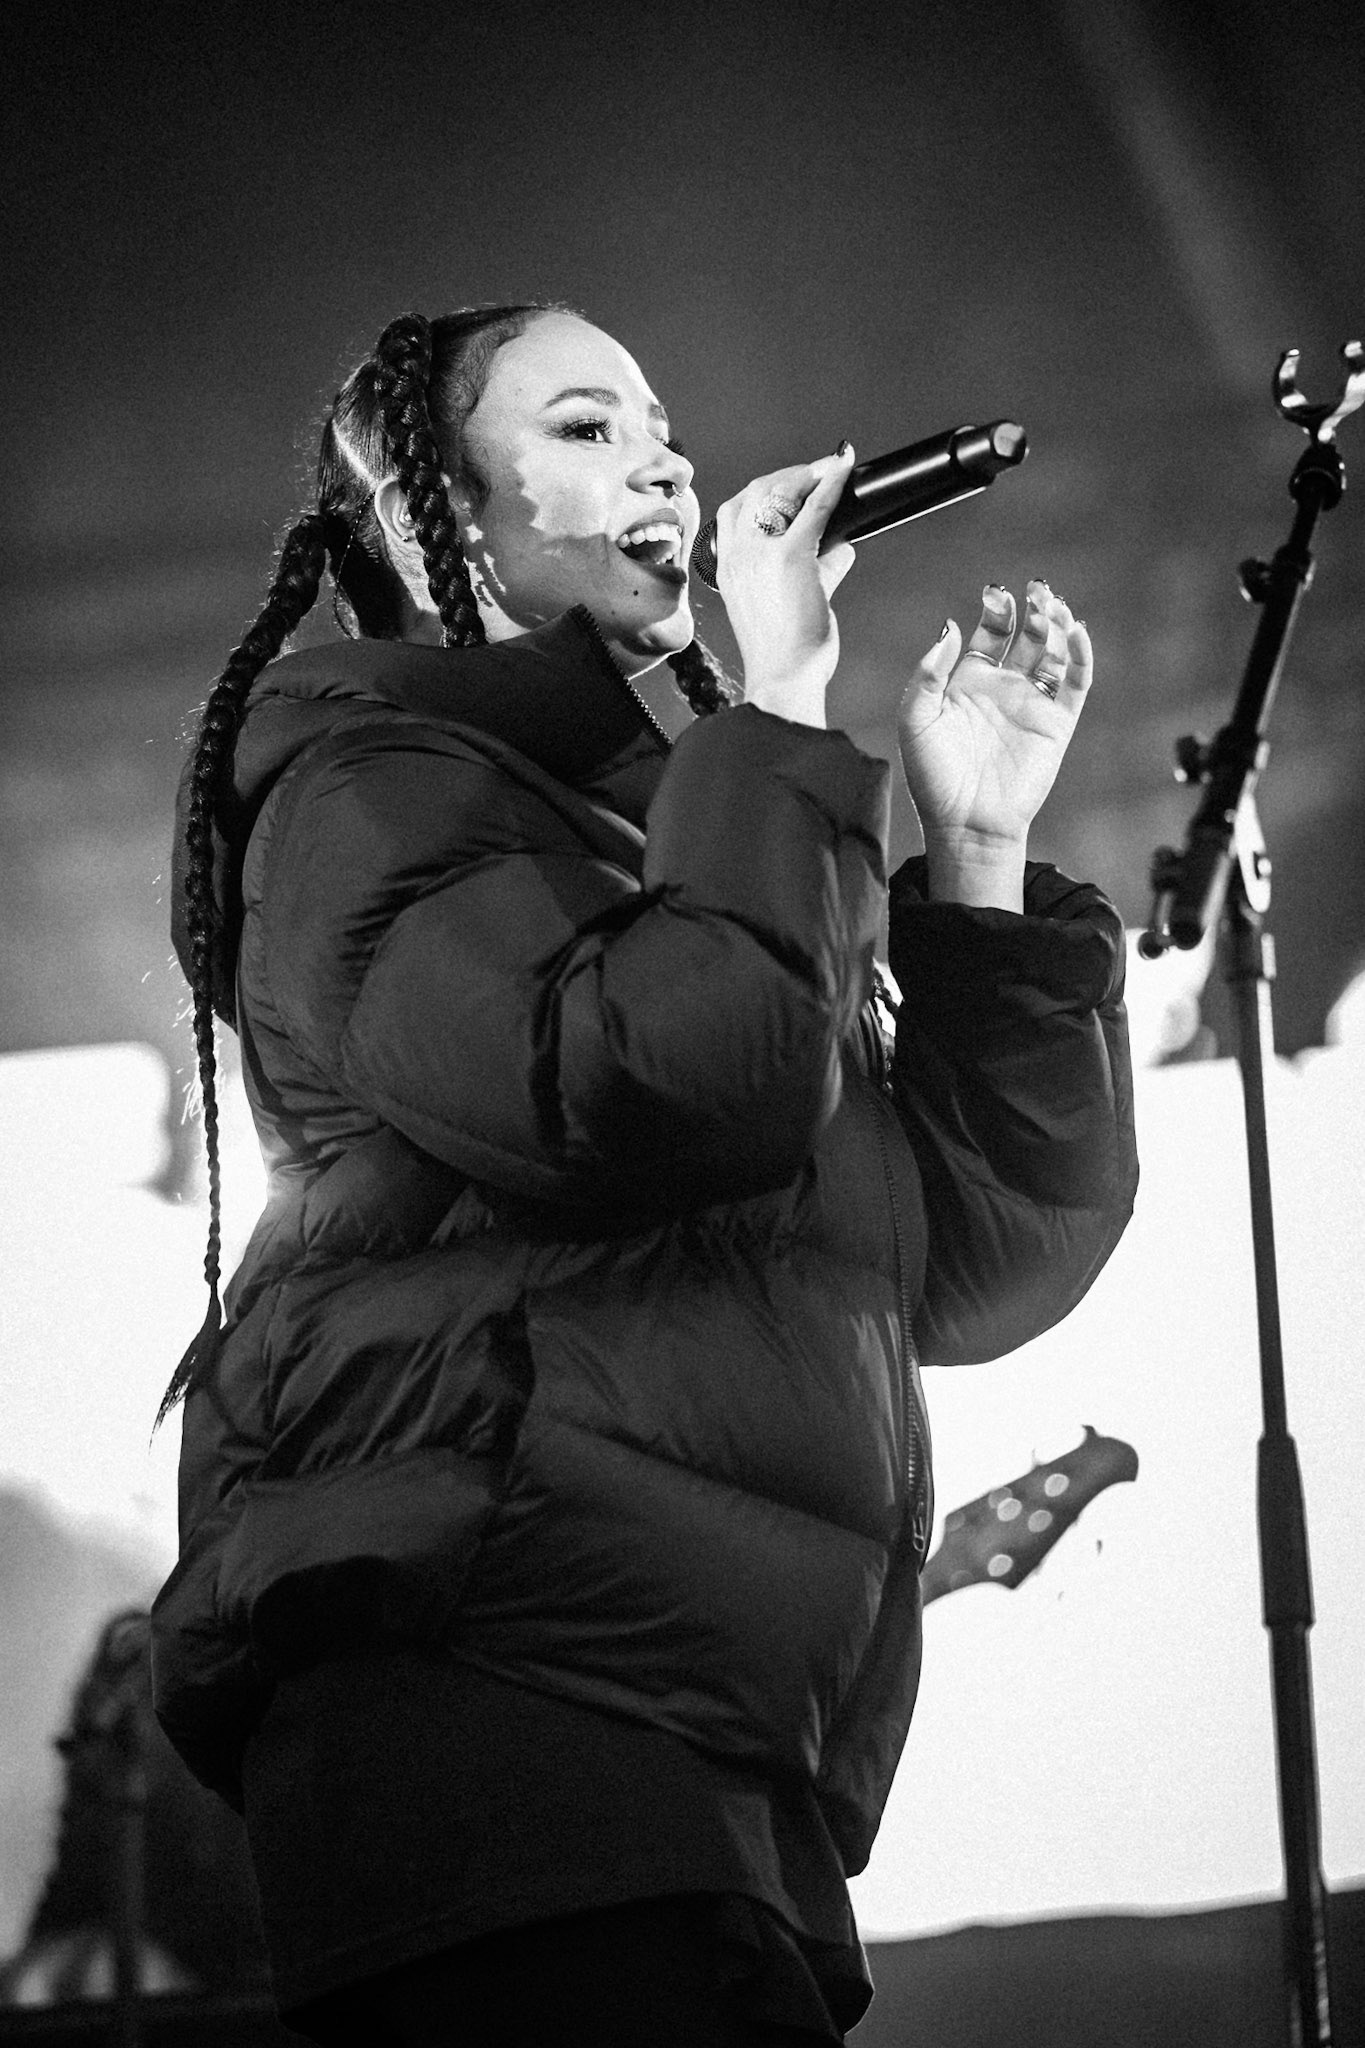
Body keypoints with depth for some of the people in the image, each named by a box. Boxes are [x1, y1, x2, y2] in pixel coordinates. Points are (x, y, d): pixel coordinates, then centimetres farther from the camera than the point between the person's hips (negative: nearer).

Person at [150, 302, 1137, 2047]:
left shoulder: (670, 817, 29)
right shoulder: (368, 775, 6)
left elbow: (976, 1278, 20)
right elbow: (664, 1088, -15)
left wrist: (979, 847, 13)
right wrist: (781, 709, -3)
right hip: (496, 1687, -8)